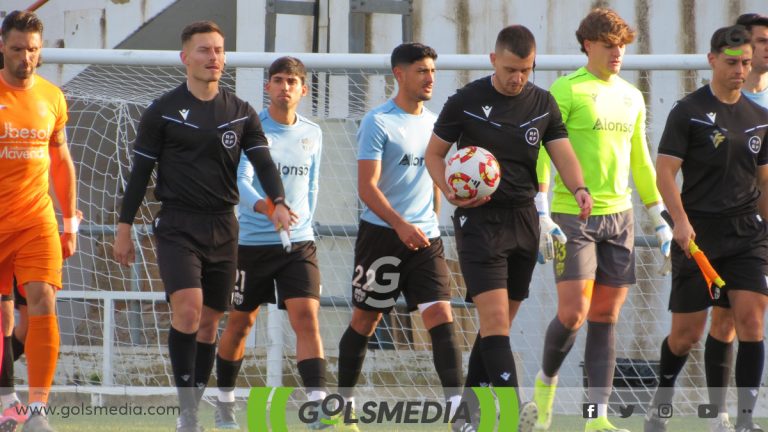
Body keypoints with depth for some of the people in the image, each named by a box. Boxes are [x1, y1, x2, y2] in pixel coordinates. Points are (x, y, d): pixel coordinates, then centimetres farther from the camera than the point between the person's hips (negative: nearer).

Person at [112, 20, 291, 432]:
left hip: (222, 228, 4)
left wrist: (278, 202, -20)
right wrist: (124, 228, 1)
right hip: (177, 227, -4)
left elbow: (263, 162, 0)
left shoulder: (241, 113, 8)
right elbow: (140, 171, 3)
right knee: (187, 308, -21)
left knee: (210, 320, 6)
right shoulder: (162, 112, 0)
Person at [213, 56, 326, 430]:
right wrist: (264, 206, -37)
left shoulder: (312, 134, 8)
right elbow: (241, 181, -19)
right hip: (252, 241, -2)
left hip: (298, 244, 2)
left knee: (306, 317, -14)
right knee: (239, 323, 10)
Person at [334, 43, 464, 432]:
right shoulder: (378, 122, -8)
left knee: (440, 313, -10)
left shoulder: (433, 123, 12)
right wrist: (400, 225, -26)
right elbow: (367, 187, -15)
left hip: (424, 238, 5)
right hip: (381, 235, -5)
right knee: (365, 320, 5)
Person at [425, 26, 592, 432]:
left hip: (524, 219, 5)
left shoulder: (543, 104, 7)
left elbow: (563, 153, 1)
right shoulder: (466, 102, -4)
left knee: (501, 322, 11)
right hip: (479, 219, -5)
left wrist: (579, 188, -20)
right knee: (494, 315, -17)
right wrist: (450, 192, -15)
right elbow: (433, 154, 3)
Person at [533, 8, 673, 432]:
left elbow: (640, 163, 21)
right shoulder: (566, 91, -6)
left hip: (619, 216, 5)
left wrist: (660, 219, 18)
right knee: (573, 313, -10)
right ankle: (545, 381, 18)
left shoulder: (632, 98, 13)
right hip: (573, 216, -5)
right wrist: (541, 214, -17)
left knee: (605, 318, 2)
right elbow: (542, 153, -10)